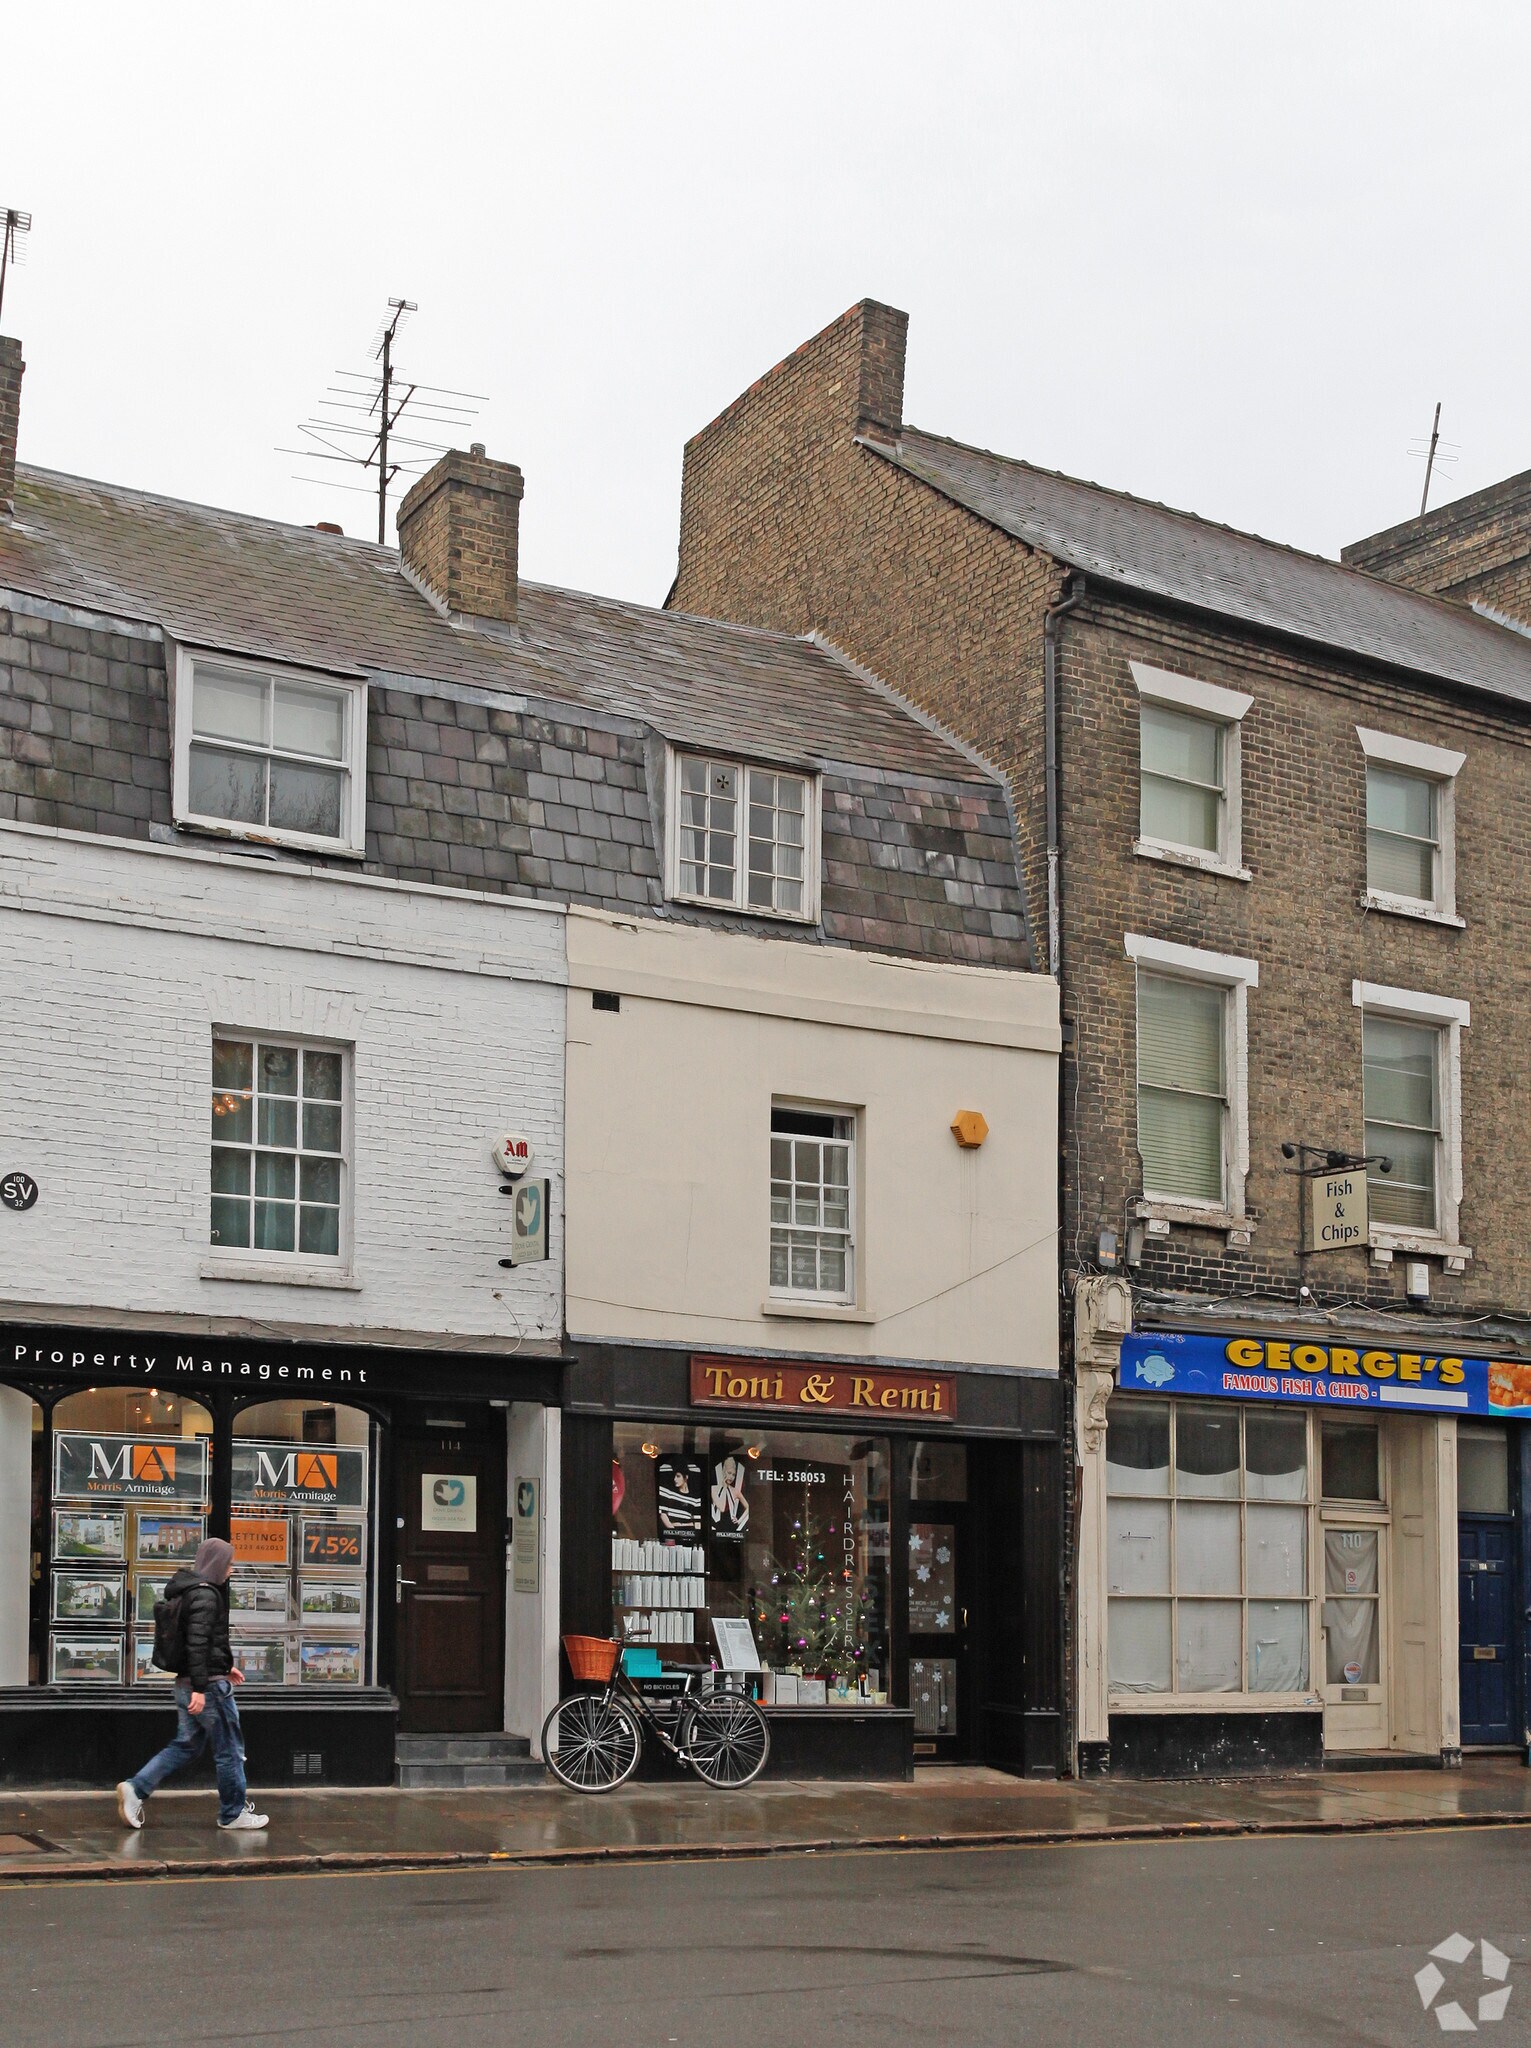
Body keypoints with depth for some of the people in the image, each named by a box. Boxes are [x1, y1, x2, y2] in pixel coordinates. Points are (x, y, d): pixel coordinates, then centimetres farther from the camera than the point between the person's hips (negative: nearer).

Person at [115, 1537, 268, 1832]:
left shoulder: (189, 1590, 14)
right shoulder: (205, 1595, -17)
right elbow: (197, 1643, -25)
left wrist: (225, 1667, 30)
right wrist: (200, 1688, -27)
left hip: (188, 1683, 10)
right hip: (210, 1685, -10)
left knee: (186, 1746, 15)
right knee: (229, 1749, 3)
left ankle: (135, 1789, 5)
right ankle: (234, 1813, 13)